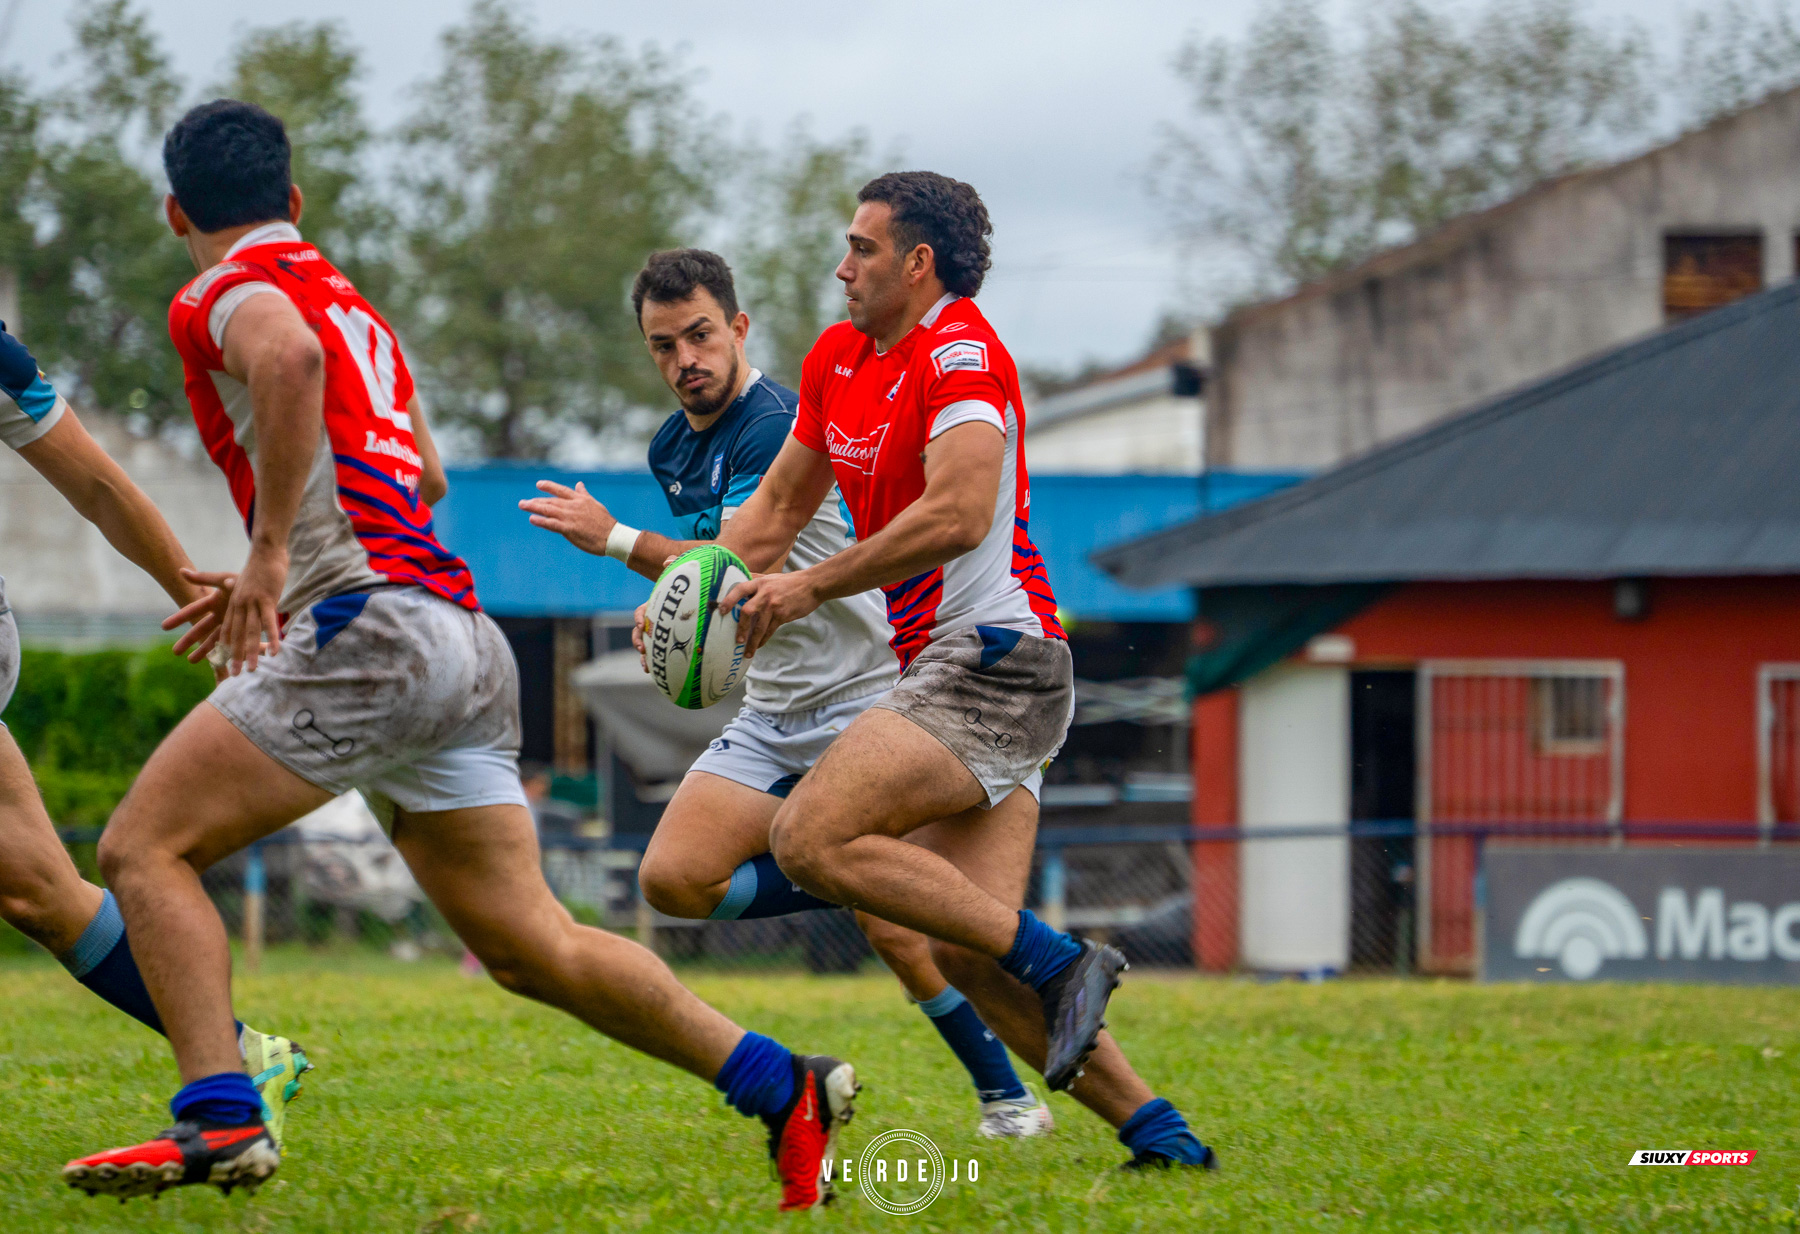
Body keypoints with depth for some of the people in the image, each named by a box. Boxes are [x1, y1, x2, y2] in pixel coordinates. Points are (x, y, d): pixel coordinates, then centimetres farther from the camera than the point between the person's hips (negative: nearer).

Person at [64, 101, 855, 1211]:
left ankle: (219, 1120, -18)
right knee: (532, 945, 11)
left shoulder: (227, 293, 0)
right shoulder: (352, 305, 27)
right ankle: (786, 1089, 9)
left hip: (372, 627, -8)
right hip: (468, 637, 8)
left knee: (147, 847, -4)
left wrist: (268, 548, -22)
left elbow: (288, 358, -25)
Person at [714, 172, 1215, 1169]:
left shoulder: (961, 353, -11)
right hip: (952, 672, 9)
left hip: (992, 663, -9)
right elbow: (776, 509, 26)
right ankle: (1153, 1128, -1)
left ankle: (1060, 964, -17)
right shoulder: (838, 358, 16)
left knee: (811, 840, -20)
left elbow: (959, 514, -25)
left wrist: (812, 586, -19)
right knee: (964, 948, 0)